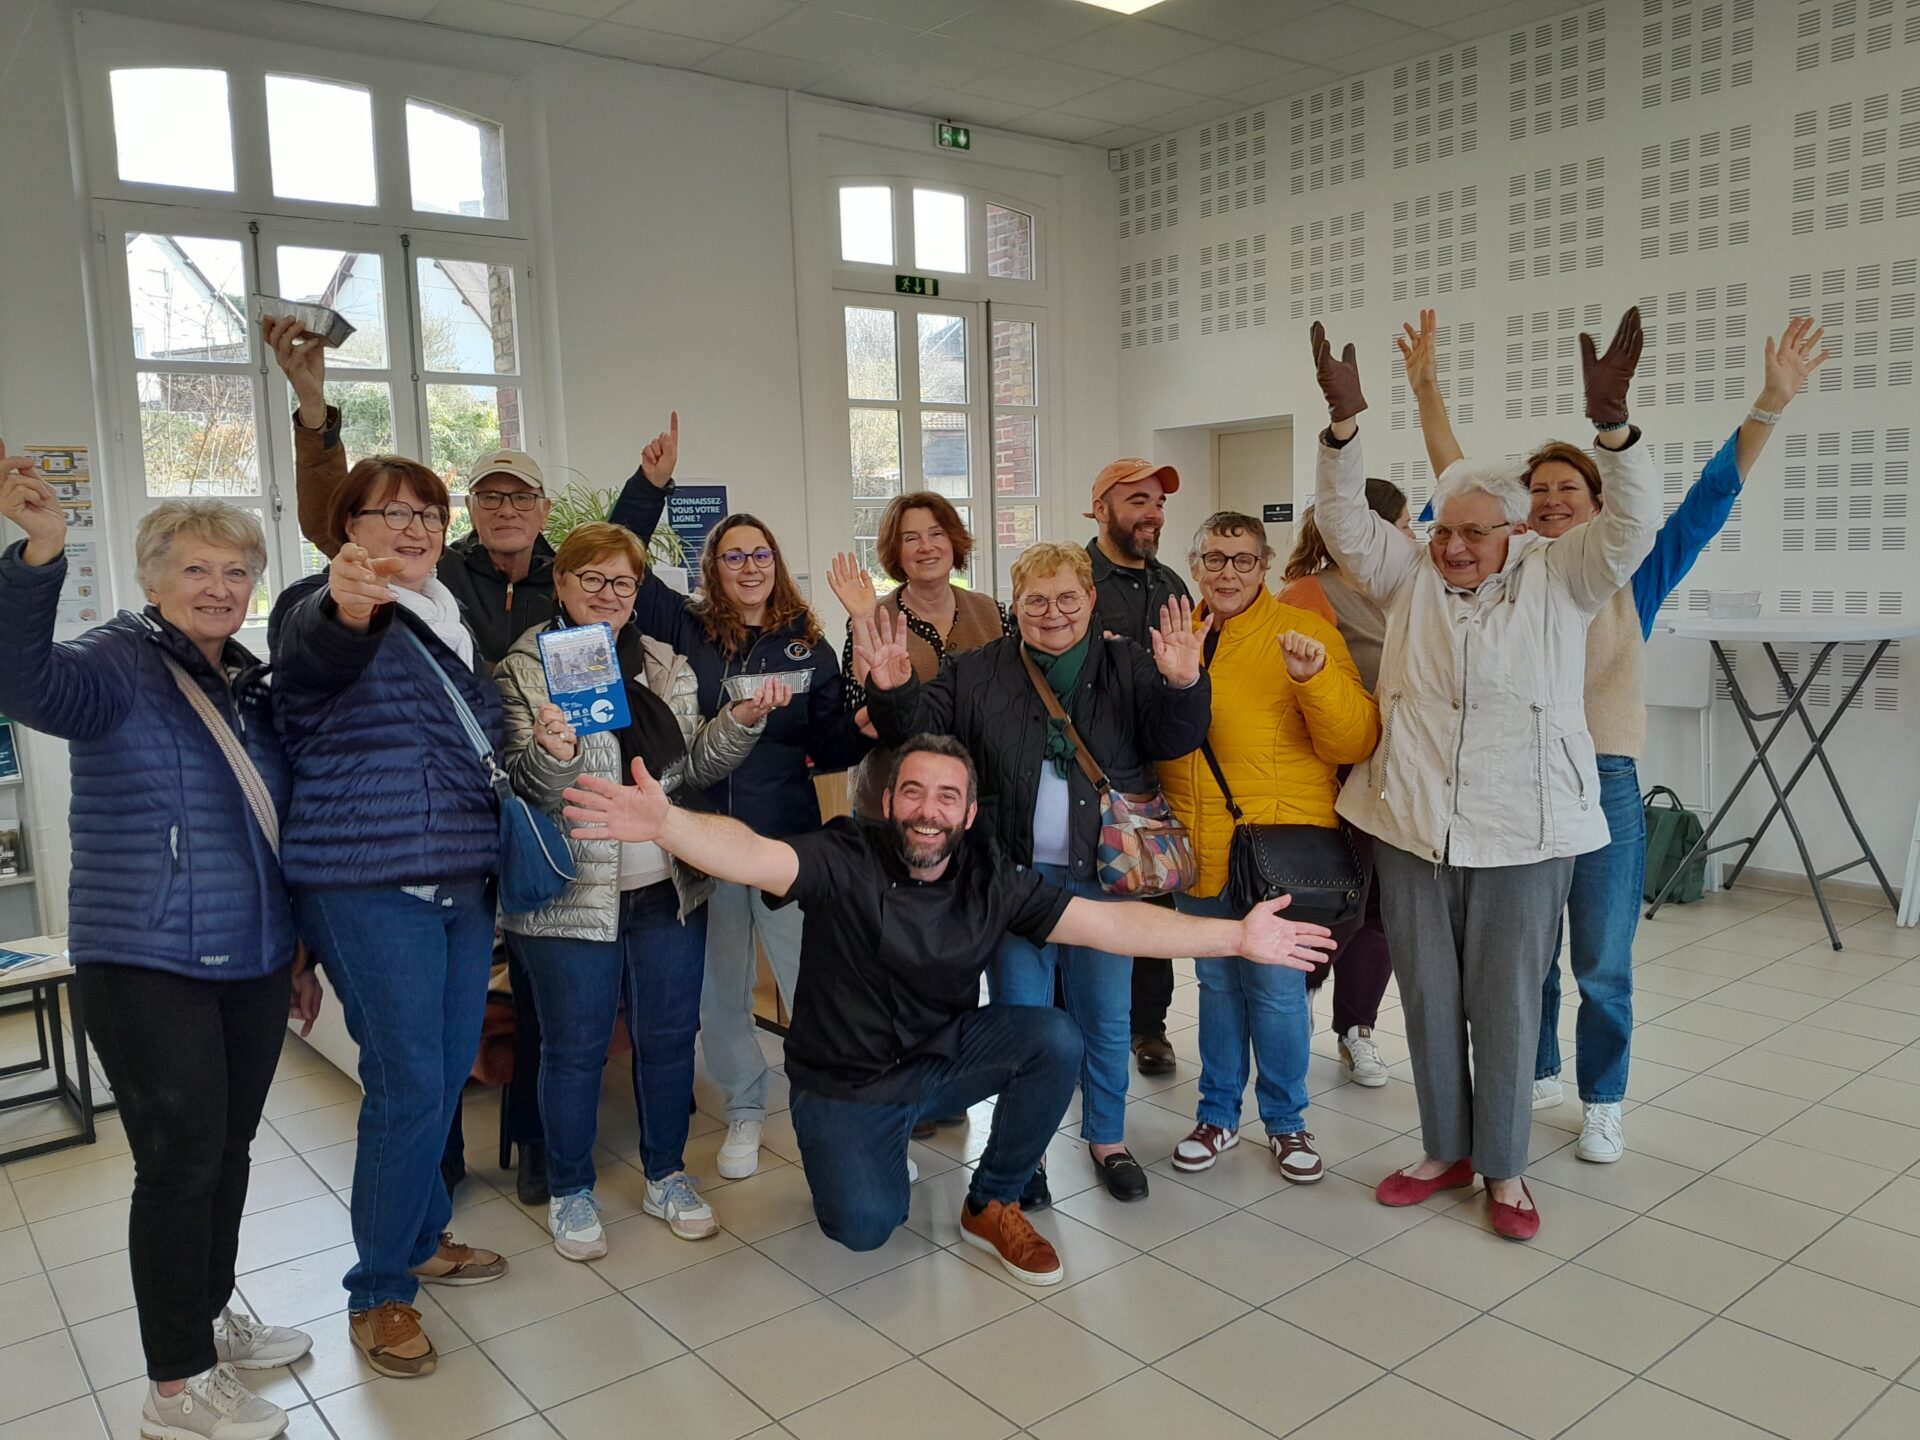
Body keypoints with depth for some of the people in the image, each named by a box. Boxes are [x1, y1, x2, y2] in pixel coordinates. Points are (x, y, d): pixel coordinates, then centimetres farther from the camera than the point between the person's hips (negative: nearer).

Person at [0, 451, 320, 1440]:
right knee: (181, 1161, -1)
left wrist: (296, 949, 20)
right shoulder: (119, 665, -10)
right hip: (147, 969, -7)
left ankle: (209, 1318, 36)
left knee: (229, 1149, 16)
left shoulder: (249, 684, 10)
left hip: (250, 961, 7)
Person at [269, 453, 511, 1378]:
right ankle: (377, 1291, 13)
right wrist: (344, 604, -57)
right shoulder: (322, 611, -8)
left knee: (448, 1070, 14)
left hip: (463, 879, 7)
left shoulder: (450, 620, 15)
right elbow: (313, 650, -35)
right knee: (409, 1084, -5)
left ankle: (421, 1238, 34)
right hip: (369, 885, -7)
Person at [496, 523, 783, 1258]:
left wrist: (741, 721, -9)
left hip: (670, 889, 4)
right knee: (575, 1047, 8)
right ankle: (570, 1191, 28)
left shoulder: (667, 666, 8)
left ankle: (667, 1174, 33)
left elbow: (694, 767, 8)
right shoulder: (525, 670, -5)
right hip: (572, 895, -4)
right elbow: (529, 788, -10)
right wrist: (552, 753, -32)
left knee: (669, 1035, 13)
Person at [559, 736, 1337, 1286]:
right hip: (846, 1080, -3)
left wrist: (1236, 937, -19)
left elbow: (1110, 923, -13)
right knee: (865, 1226, -21)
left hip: (948, 1055, 3)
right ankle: (861, 1139, 18)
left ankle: (993, 1207, 4)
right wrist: (668, 824, -62)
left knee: (1055, 1039, -19)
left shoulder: (993, 880, -12)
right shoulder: (845, 859, -22)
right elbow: (755, 857, -41)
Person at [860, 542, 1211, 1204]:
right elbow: (921, 731, -2)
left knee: (1106, 1017, 14)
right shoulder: (977, 673, 3)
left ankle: (1107, 1138, 33)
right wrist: (892, 692, -23)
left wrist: (1181, 685, -27)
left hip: (1102, 877, 1)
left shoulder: (1129, 667, 2)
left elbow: (1175, 741, -6)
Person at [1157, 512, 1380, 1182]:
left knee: (1276, 988, 4)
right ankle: (1218, 1114, 31)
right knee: (1216, 983, 15)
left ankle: (1286, 1120, 25)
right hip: (1198, 845, 4)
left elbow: (1354, 743, -13)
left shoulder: (1304, 631, -5)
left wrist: (1315, 676, -27)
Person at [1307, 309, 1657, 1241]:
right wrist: (1343, 424, -15)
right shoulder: (1409, 579, 7)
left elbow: (1632, 526, -12)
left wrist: (1612, 424, -27)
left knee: (1505, 1004, 7)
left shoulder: (1558, 581, 1)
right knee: (1428, 997, 12)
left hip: (1523, 834, -2)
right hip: (1412, 826, 3)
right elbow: (1344, 520, -1)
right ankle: (1446, 1150, 30)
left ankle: (1503, 1167, 24)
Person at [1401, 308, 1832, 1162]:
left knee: (1602, 964, 6)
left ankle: (1602, 1106, 24)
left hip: (1603, 782, -2)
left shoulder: (1632, 576, 1)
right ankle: (1538, 1075, 34)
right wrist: (1427, 393, -5)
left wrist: (1772, 405, -16)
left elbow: (1709, 498, -6)